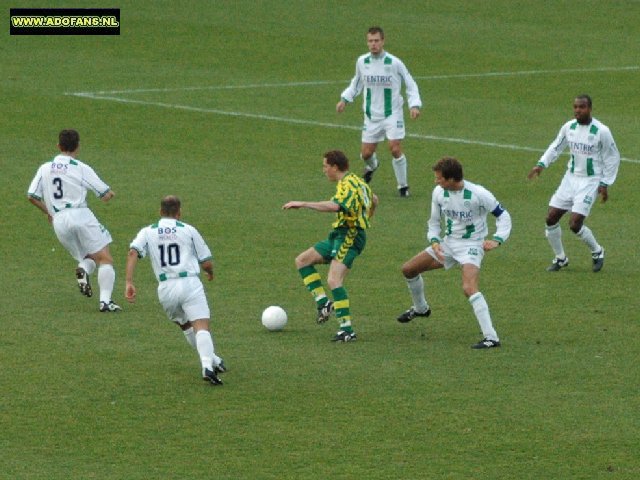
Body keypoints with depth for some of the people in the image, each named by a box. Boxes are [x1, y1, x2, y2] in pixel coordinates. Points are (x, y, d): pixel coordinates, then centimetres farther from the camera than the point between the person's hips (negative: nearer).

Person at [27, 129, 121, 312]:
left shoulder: (45, 168, 12)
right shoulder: (81, 168, -1)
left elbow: (32, 196, 10)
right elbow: (105, 195, 0)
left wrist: (48, 212, 27)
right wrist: (110, 194, 25)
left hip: (58, 221, 5)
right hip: (80, 215, -5)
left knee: (89, 257, 21)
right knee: (105, 259, -2)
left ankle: (83, 269, -14)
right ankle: (105, 300, -19)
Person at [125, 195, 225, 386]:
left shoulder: (147, 232, 14)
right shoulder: (188, 230, 9)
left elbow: (133, 252, -5)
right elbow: (207, 263, 10)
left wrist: (129, 282, -9)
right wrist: (210, 273, 33)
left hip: (166, 288, 3)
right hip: (190, 282, -3)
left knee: (186, 326, 24)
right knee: (201, 326, -12)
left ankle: (212, 360, 26)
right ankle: (208, 365, -33)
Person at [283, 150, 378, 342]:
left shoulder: (347, 184, -17)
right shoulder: (356, 181, 15)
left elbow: (335, 205, -36)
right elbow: (374, 200, 32)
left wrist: (303, 204, -34)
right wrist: (364, 219, 46)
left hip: (349, 238, -11)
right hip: (340, 235, 11)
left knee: (334, 281, -22)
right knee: (302, 260, 12)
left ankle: (347, 329, -23)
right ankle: (323, 302, 5)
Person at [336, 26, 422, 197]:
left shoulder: (394, 63, -12)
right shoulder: (362, 62, -1)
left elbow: (410, 85, -2)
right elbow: (356, 84, 18)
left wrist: (414, 105, -15)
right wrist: (345, 99, 8)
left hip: (392, 114, -4)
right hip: (371, 117, 4)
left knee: (395, 149, -17)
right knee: (366, 153, 5)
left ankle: (403, 186, 1)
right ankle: (371, 166, 44)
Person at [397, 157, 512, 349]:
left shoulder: (478, 194, -21)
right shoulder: (439, 192, -5)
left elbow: (503, 215, -10)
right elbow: (434, 222, 9)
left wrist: (497, 239, -25)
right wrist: (434, 242, -10)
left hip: (471, 246, -7)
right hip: (448, 243, 7)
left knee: (469, 288, -30)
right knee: (408, 269, 9)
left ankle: (491, 338, -29)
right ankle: (420, 308, 38)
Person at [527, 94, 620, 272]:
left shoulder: (601, 131, -14)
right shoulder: (569, 127, 0)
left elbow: (613, 158, -5)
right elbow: (556, 147, 15)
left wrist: (605, 184, -6)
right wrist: (542, 164, 1)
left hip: (590, 182, -6)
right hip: (570, 178, 6)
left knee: (575, 224, -14)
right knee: (551, 218, 0)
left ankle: (597, 252, 13)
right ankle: (560, 258, 19)